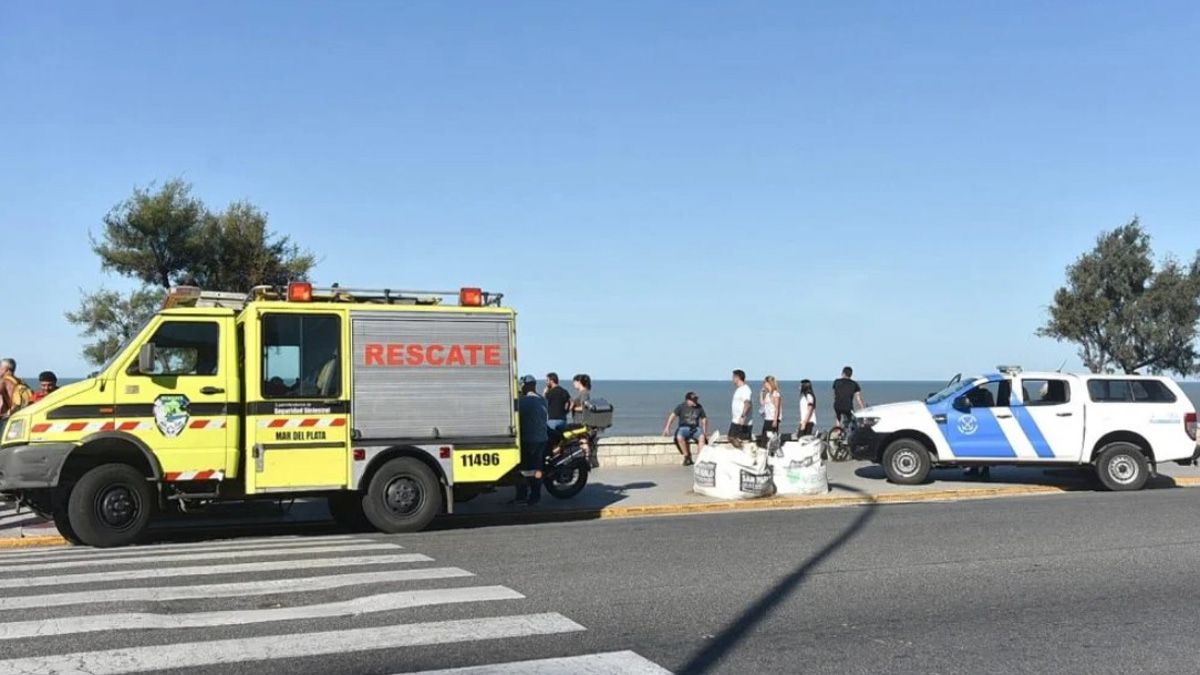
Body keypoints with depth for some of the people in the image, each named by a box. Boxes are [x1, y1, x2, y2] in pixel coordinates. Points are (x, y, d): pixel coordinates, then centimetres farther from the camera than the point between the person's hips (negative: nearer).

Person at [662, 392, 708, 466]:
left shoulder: (699, 407, 6)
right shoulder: (681, 407, 0)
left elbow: (704, 419, 13)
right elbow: (673, 416, -1)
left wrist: (705, 432, 3)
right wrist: (667, 427, -11)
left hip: (695, 428, 1)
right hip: (684, 428, -1)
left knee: (702, 437, -33)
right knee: (679, 437, -36)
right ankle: (687, 457, -19)